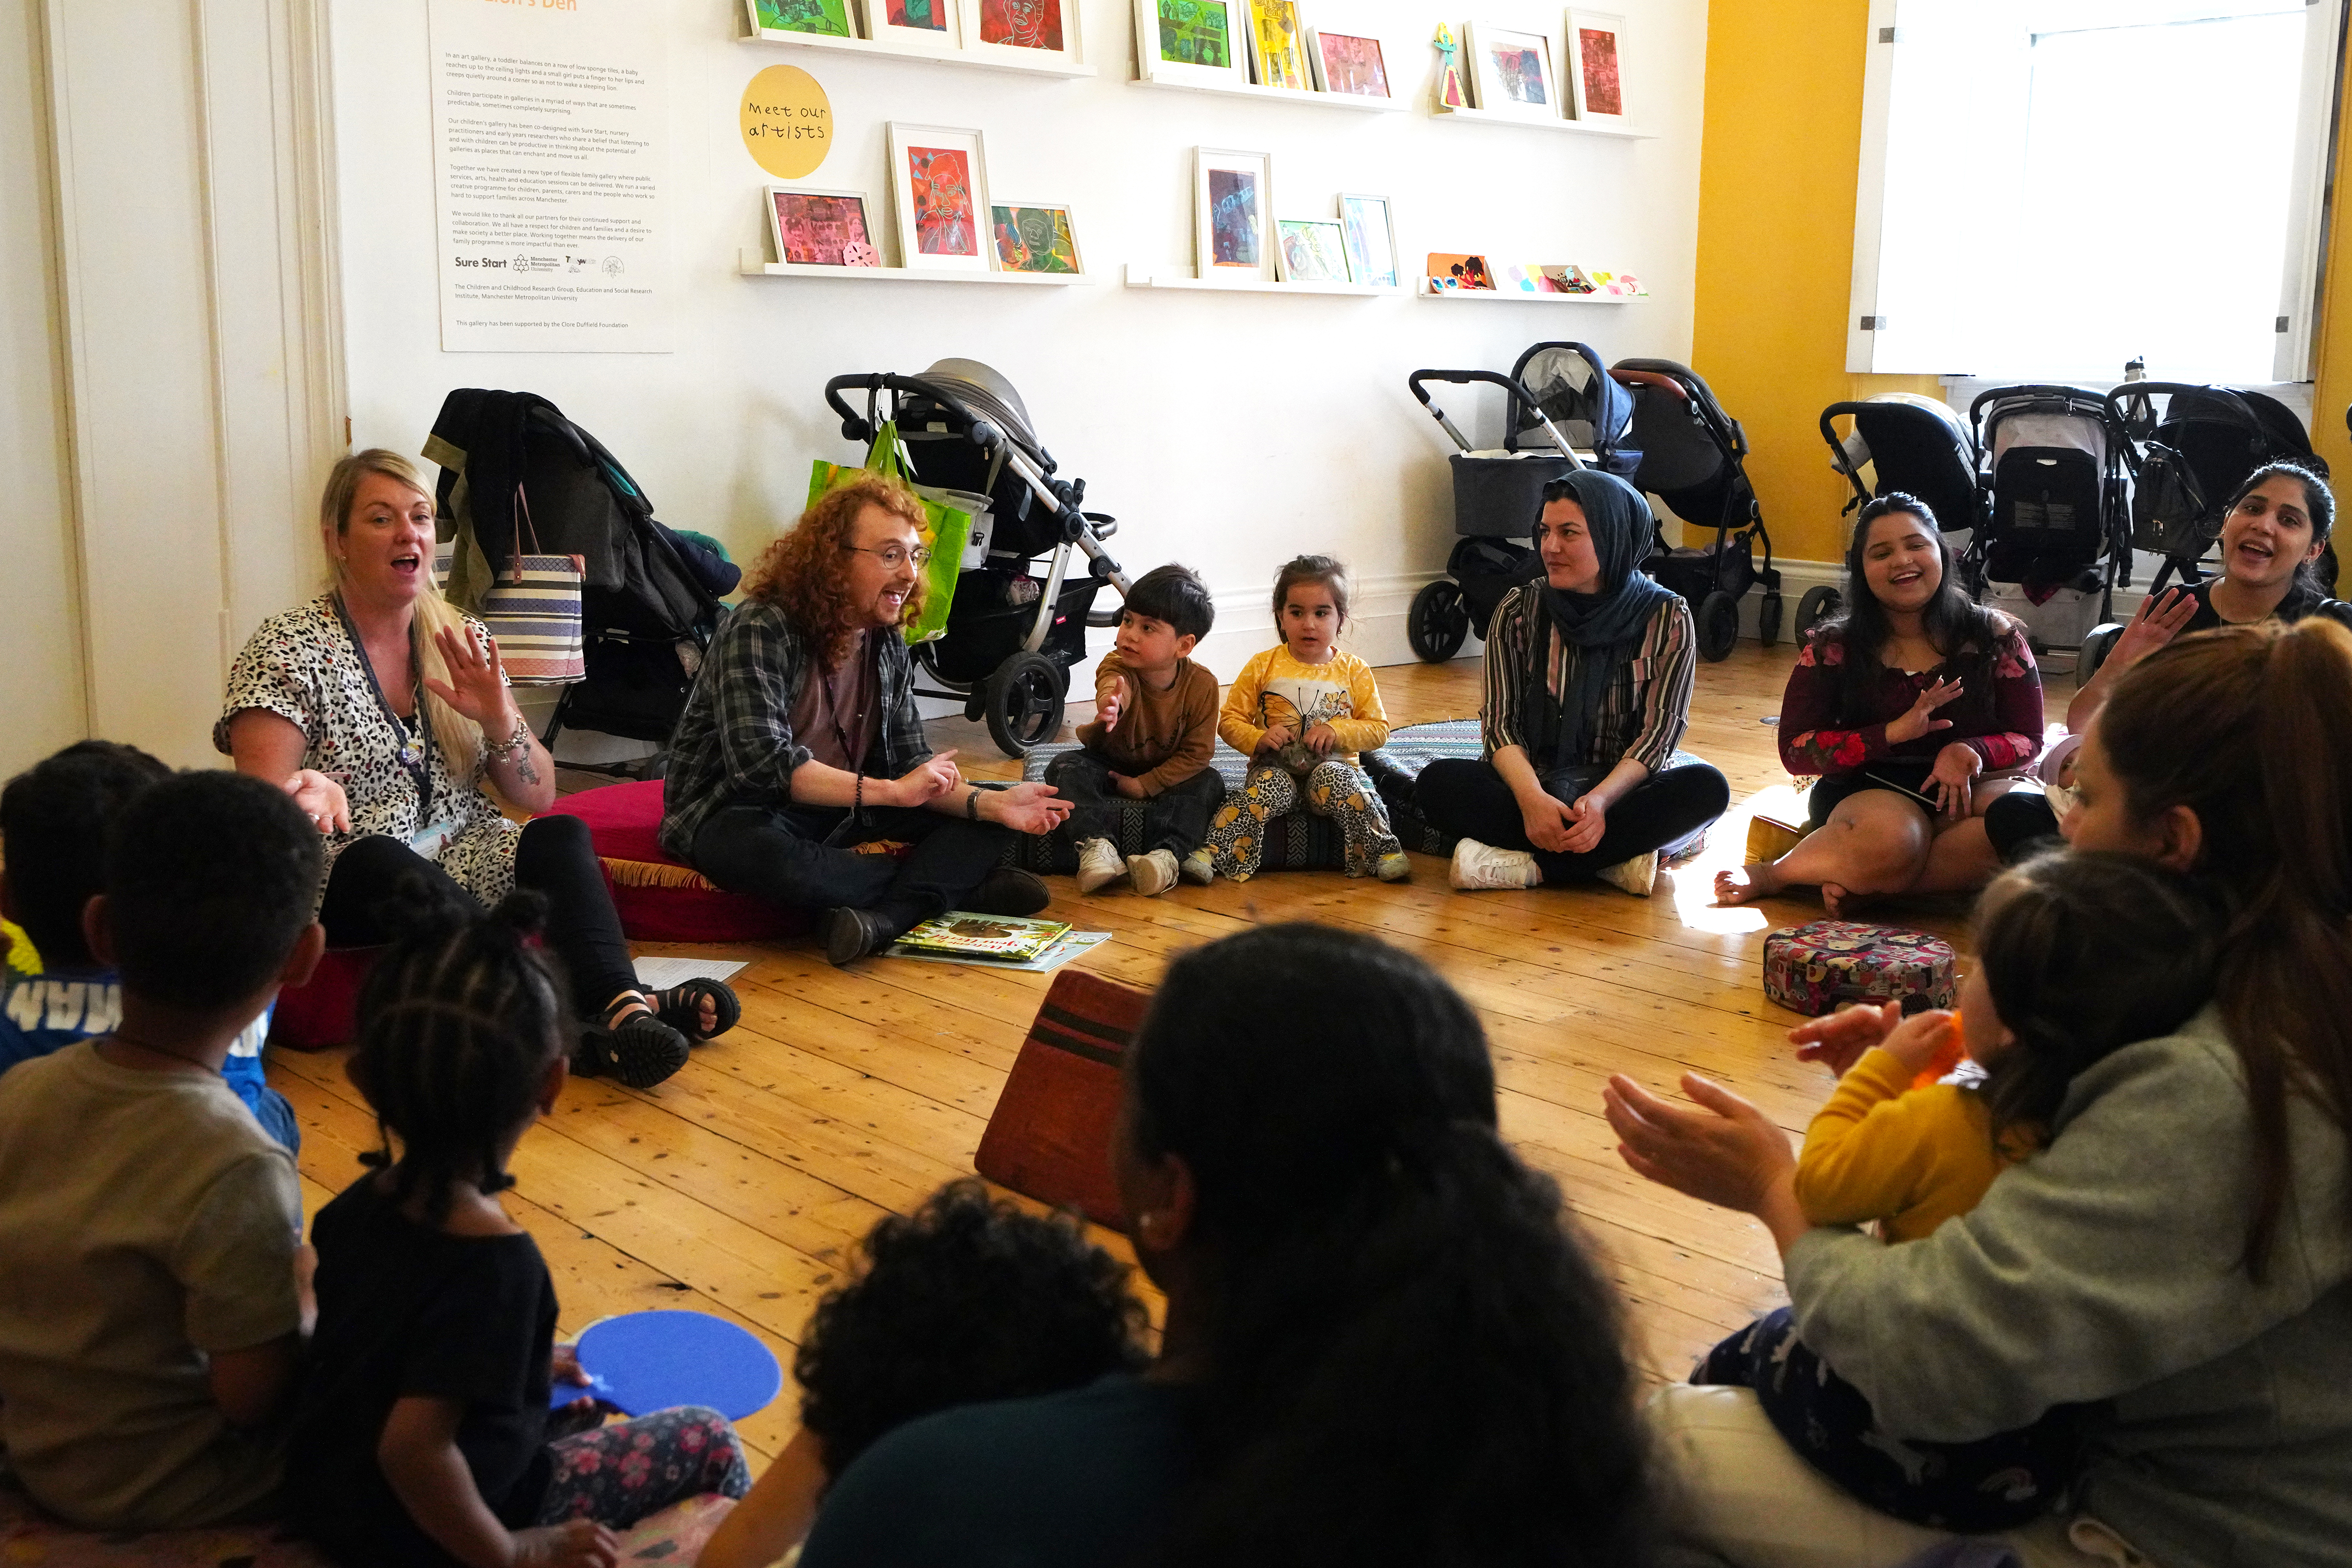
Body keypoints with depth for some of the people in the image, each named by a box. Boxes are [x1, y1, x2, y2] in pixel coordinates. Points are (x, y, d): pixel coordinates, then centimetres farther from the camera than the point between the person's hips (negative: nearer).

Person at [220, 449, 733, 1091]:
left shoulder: (463, 640, 10)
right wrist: (311, 793, -34)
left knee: (562, 837, -25)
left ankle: (619, 1004, -51)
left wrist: (499, 722, -12)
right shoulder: (287, 651, -1)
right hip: (351, 894, -4)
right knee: (376, 860, -37)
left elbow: (538, 796, 8)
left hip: (468, 871, 4)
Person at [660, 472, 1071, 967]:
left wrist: (991, 804, -18)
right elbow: (763, 764, -30)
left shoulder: (888, 648, 3)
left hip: (841, 810, 7)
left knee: (986, 811, -6)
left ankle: (885, 915, -34)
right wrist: (891, 791, -28)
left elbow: (910, 764, 1)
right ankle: (958, 884, -22)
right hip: (737, 812, -7)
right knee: (758, 853, -42)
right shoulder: (761, 629, -19)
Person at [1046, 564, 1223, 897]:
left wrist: (1146, 785, -25)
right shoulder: (1116, 666, -27)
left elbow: (1198, 752, -18)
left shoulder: (1201, 684, -24)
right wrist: (1110, 702, -81)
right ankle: (1096, 845, -38)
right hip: (1109, 761, 1)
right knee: (1065, 768, -26)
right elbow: (1115, 684, -54)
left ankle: (1168, 852, -40)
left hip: (1165, 772, 0)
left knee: (1210, 782, -27)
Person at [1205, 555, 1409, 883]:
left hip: (1332, 766, 0)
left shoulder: (1353, 671, 5)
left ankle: (1383, 853, -26)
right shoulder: (1263, 667, 3)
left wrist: (1336, 731, -14)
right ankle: (1214, 856, -35)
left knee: (1337, 780, -34)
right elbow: (1229, 720, 5)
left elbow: (1379, 729, 4)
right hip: (1276, 768, 0)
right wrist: (1258, 739, -15)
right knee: (1269, 789, -34)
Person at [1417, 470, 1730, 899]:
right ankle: (1614, 860, -29)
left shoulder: (1667, 619, -2)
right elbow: (1500, 724, -4)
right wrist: (1532, 799, -25)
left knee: (1707, 788, -30)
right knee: (1438, 783, -28)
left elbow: (1659, 733, -8)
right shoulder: (1518, 611, 2)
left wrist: (1600, 800, -27)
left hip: (1620, 793, 0)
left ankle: (1530, 866, -29)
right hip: (1532, 786, 1)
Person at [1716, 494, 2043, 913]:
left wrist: (1971, 751, -17)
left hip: (1968, 788, 3)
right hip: (1864, 793, -2)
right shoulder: (1831, 650, 5)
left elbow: (2028, 740, 7)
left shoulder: (1996, 637, 7)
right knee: (1888, 839, -40)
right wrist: (1893, 733, -15)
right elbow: (1795, 750, -2)